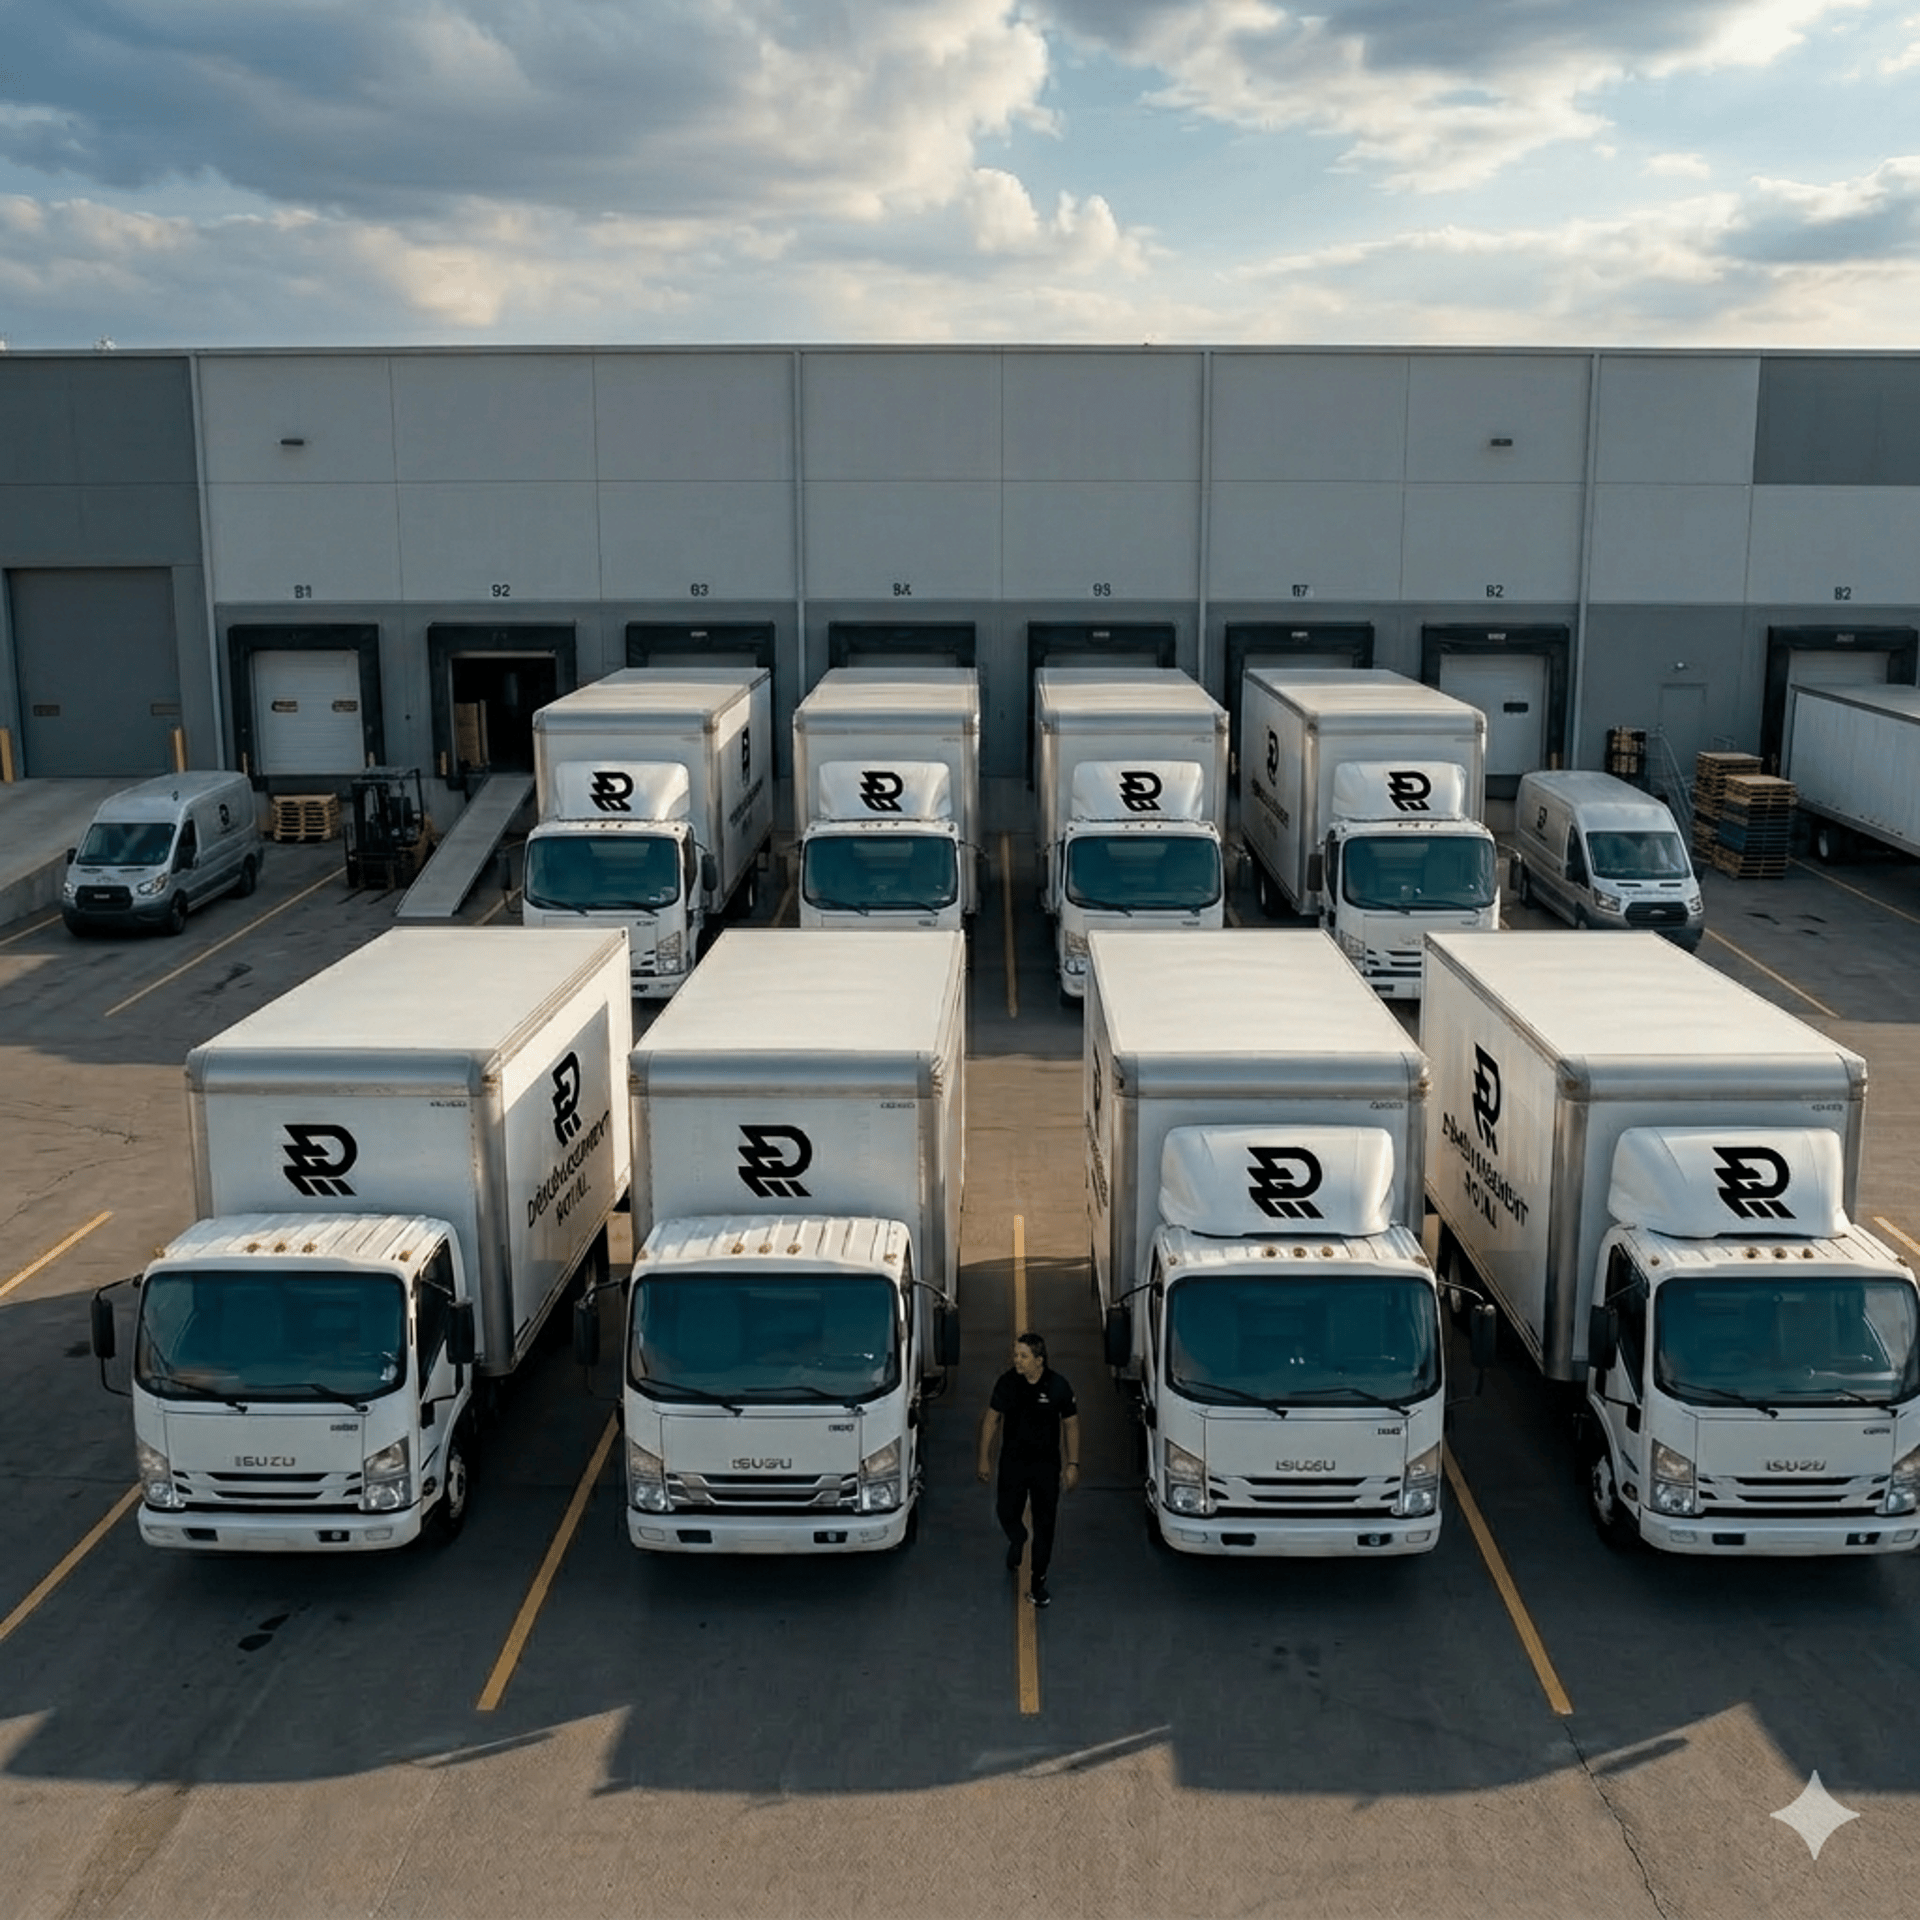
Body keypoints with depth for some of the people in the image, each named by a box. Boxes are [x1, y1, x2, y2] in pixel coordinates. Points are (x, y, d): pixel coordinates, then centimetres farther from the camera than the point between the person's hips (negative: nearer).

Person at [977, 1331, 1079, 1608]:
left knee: (1044, 1524, 3)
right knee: (1007, 1513, 6)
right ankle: (1016, 1541, 42)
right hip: (1012, 1462, 1)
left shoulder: (1058, 1387, -11)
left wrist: (1073, 1464, -3)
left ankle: (1038, 1582, 16)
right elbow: (992, 1419, 2)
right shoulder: (1007, 1382, -8)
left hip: (1046, 1464, -1)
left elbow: (1071, 1424, -1)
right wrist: (985, 1458, 2)